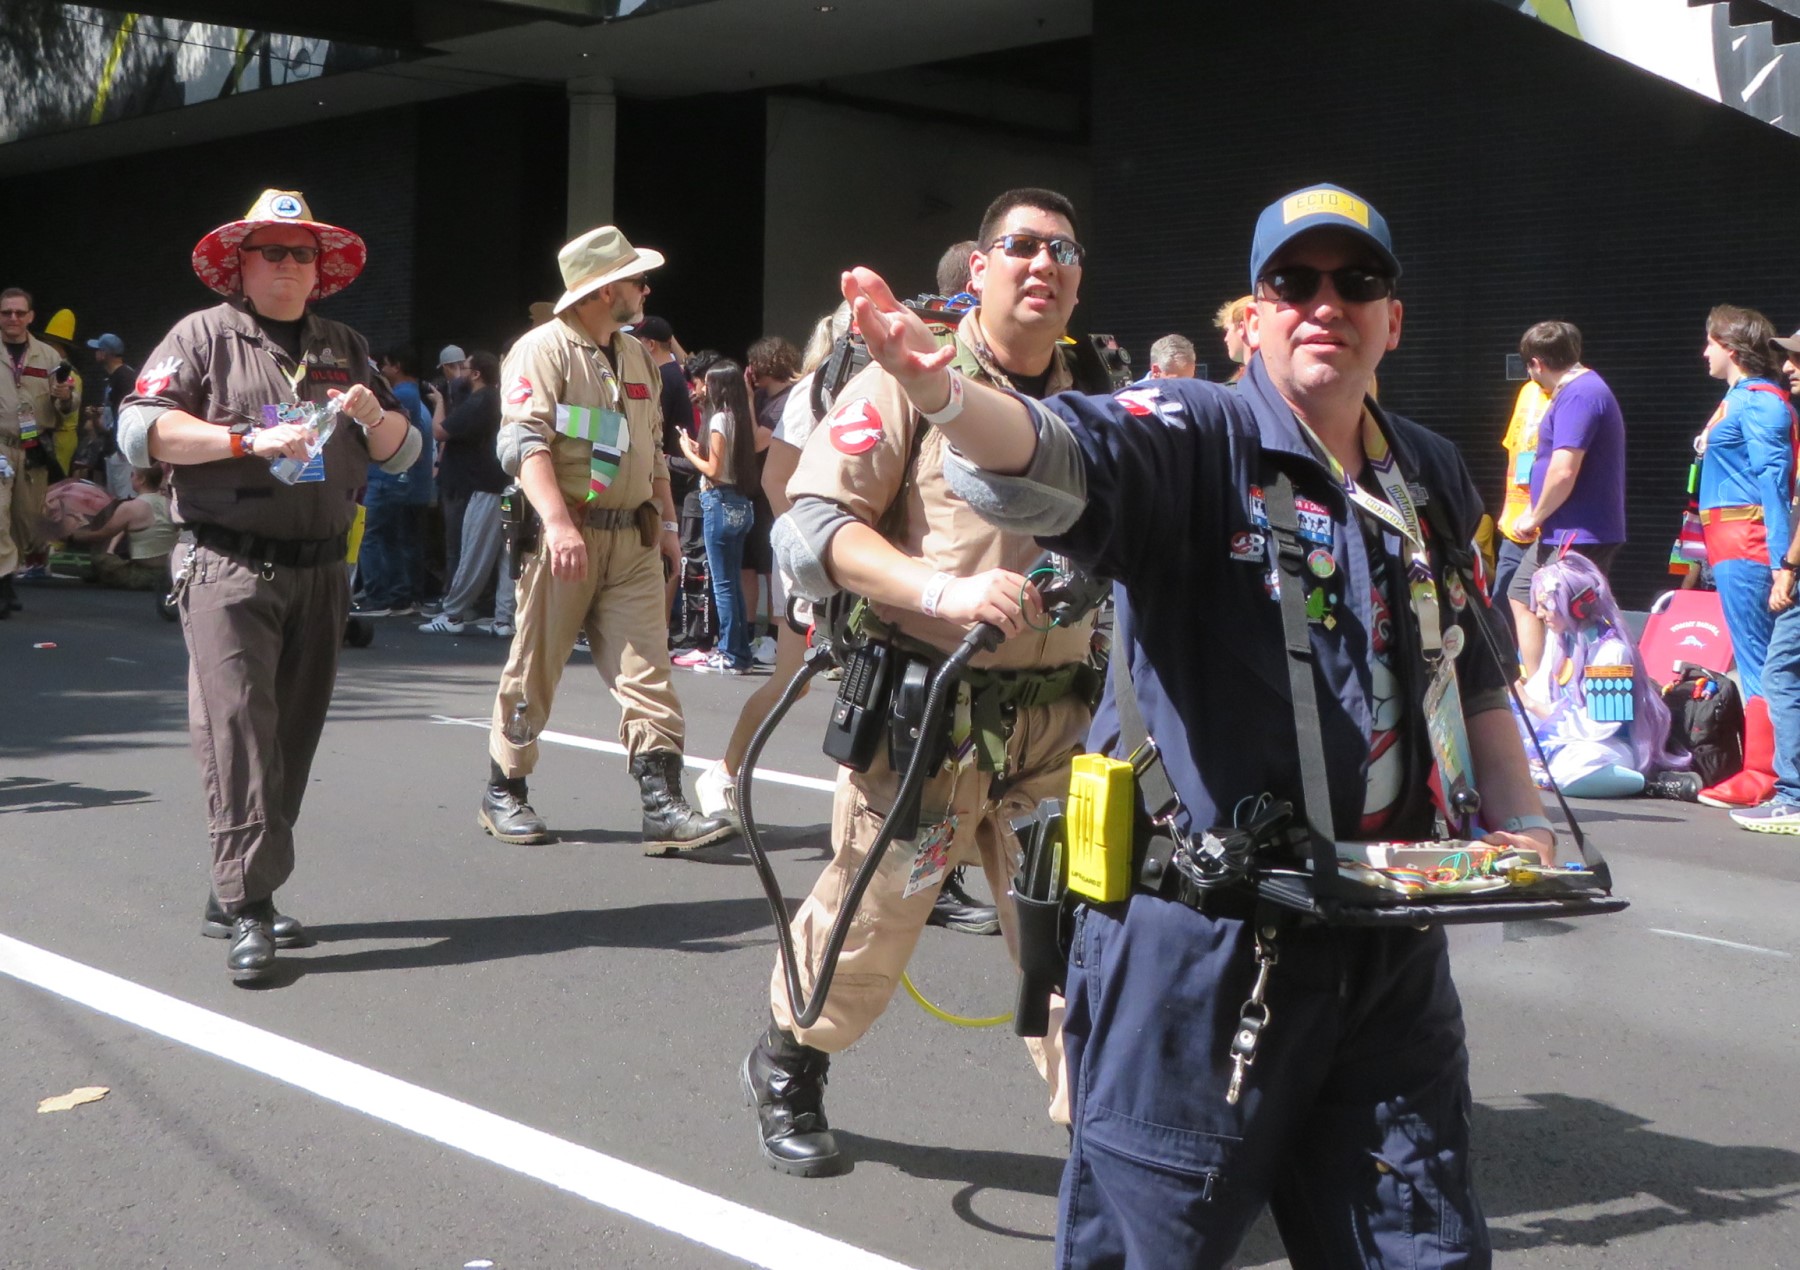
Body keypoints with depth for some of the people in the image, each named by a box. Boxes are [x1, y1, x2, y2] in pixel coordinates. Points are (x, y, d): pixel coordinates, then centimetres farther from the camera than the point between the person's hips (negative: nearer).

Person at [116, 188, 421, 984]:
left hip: (320, 570, 5)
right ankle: (248, 911, -13)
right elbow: (140, 429, -8)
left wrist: (374, 416, -4)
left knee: (292, 735, 7)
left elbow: (402, 453, 18)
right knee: (238, 730, -13)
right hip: (231, 567, -5)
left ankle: (234, 897, 16)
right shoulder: (204, 336, 4)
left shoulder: (345, 349, 19)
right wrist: (250, 438, -16)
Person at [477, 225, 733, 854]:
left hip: (632, 539, 6)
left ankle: (662, 807, -8)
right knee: (534, 669, 4)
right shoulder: (544, 349, -7)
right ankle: (503, 794, 19)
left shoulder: (637, 357, 18)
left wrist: (667, 521, 20)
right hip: (564, 536, -6)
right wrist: (558, 523, -29)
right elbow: (525, 442, -18)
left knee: (646, 670, -4)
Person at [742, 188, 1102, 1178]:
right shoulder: (914, 381, -4)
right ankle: (787, 1072, 35)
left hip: (1056, 721, 4)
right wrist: (945, 590, -23)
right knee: (866, 920, 7)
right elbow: (812, 527, -13)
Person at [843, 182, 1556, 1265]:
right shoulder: (1199, 440, -9)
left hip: (1391, 949, 6)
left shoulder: (1436, 478, 12)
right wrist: (949, 395, -51)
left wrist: (1521, 819, 11)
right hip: (1201, 940, -5)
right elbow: (1061, 457, -30)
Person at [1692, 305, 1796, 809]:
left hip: (1746, 545, -10)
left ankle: (1759, 777, -7)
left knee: (1756, 659, -8)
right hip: (1731, 542, 10)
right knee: (1756, 659, 12)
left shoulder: (1757, 402, -12)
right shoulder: (1741, 398, 18)